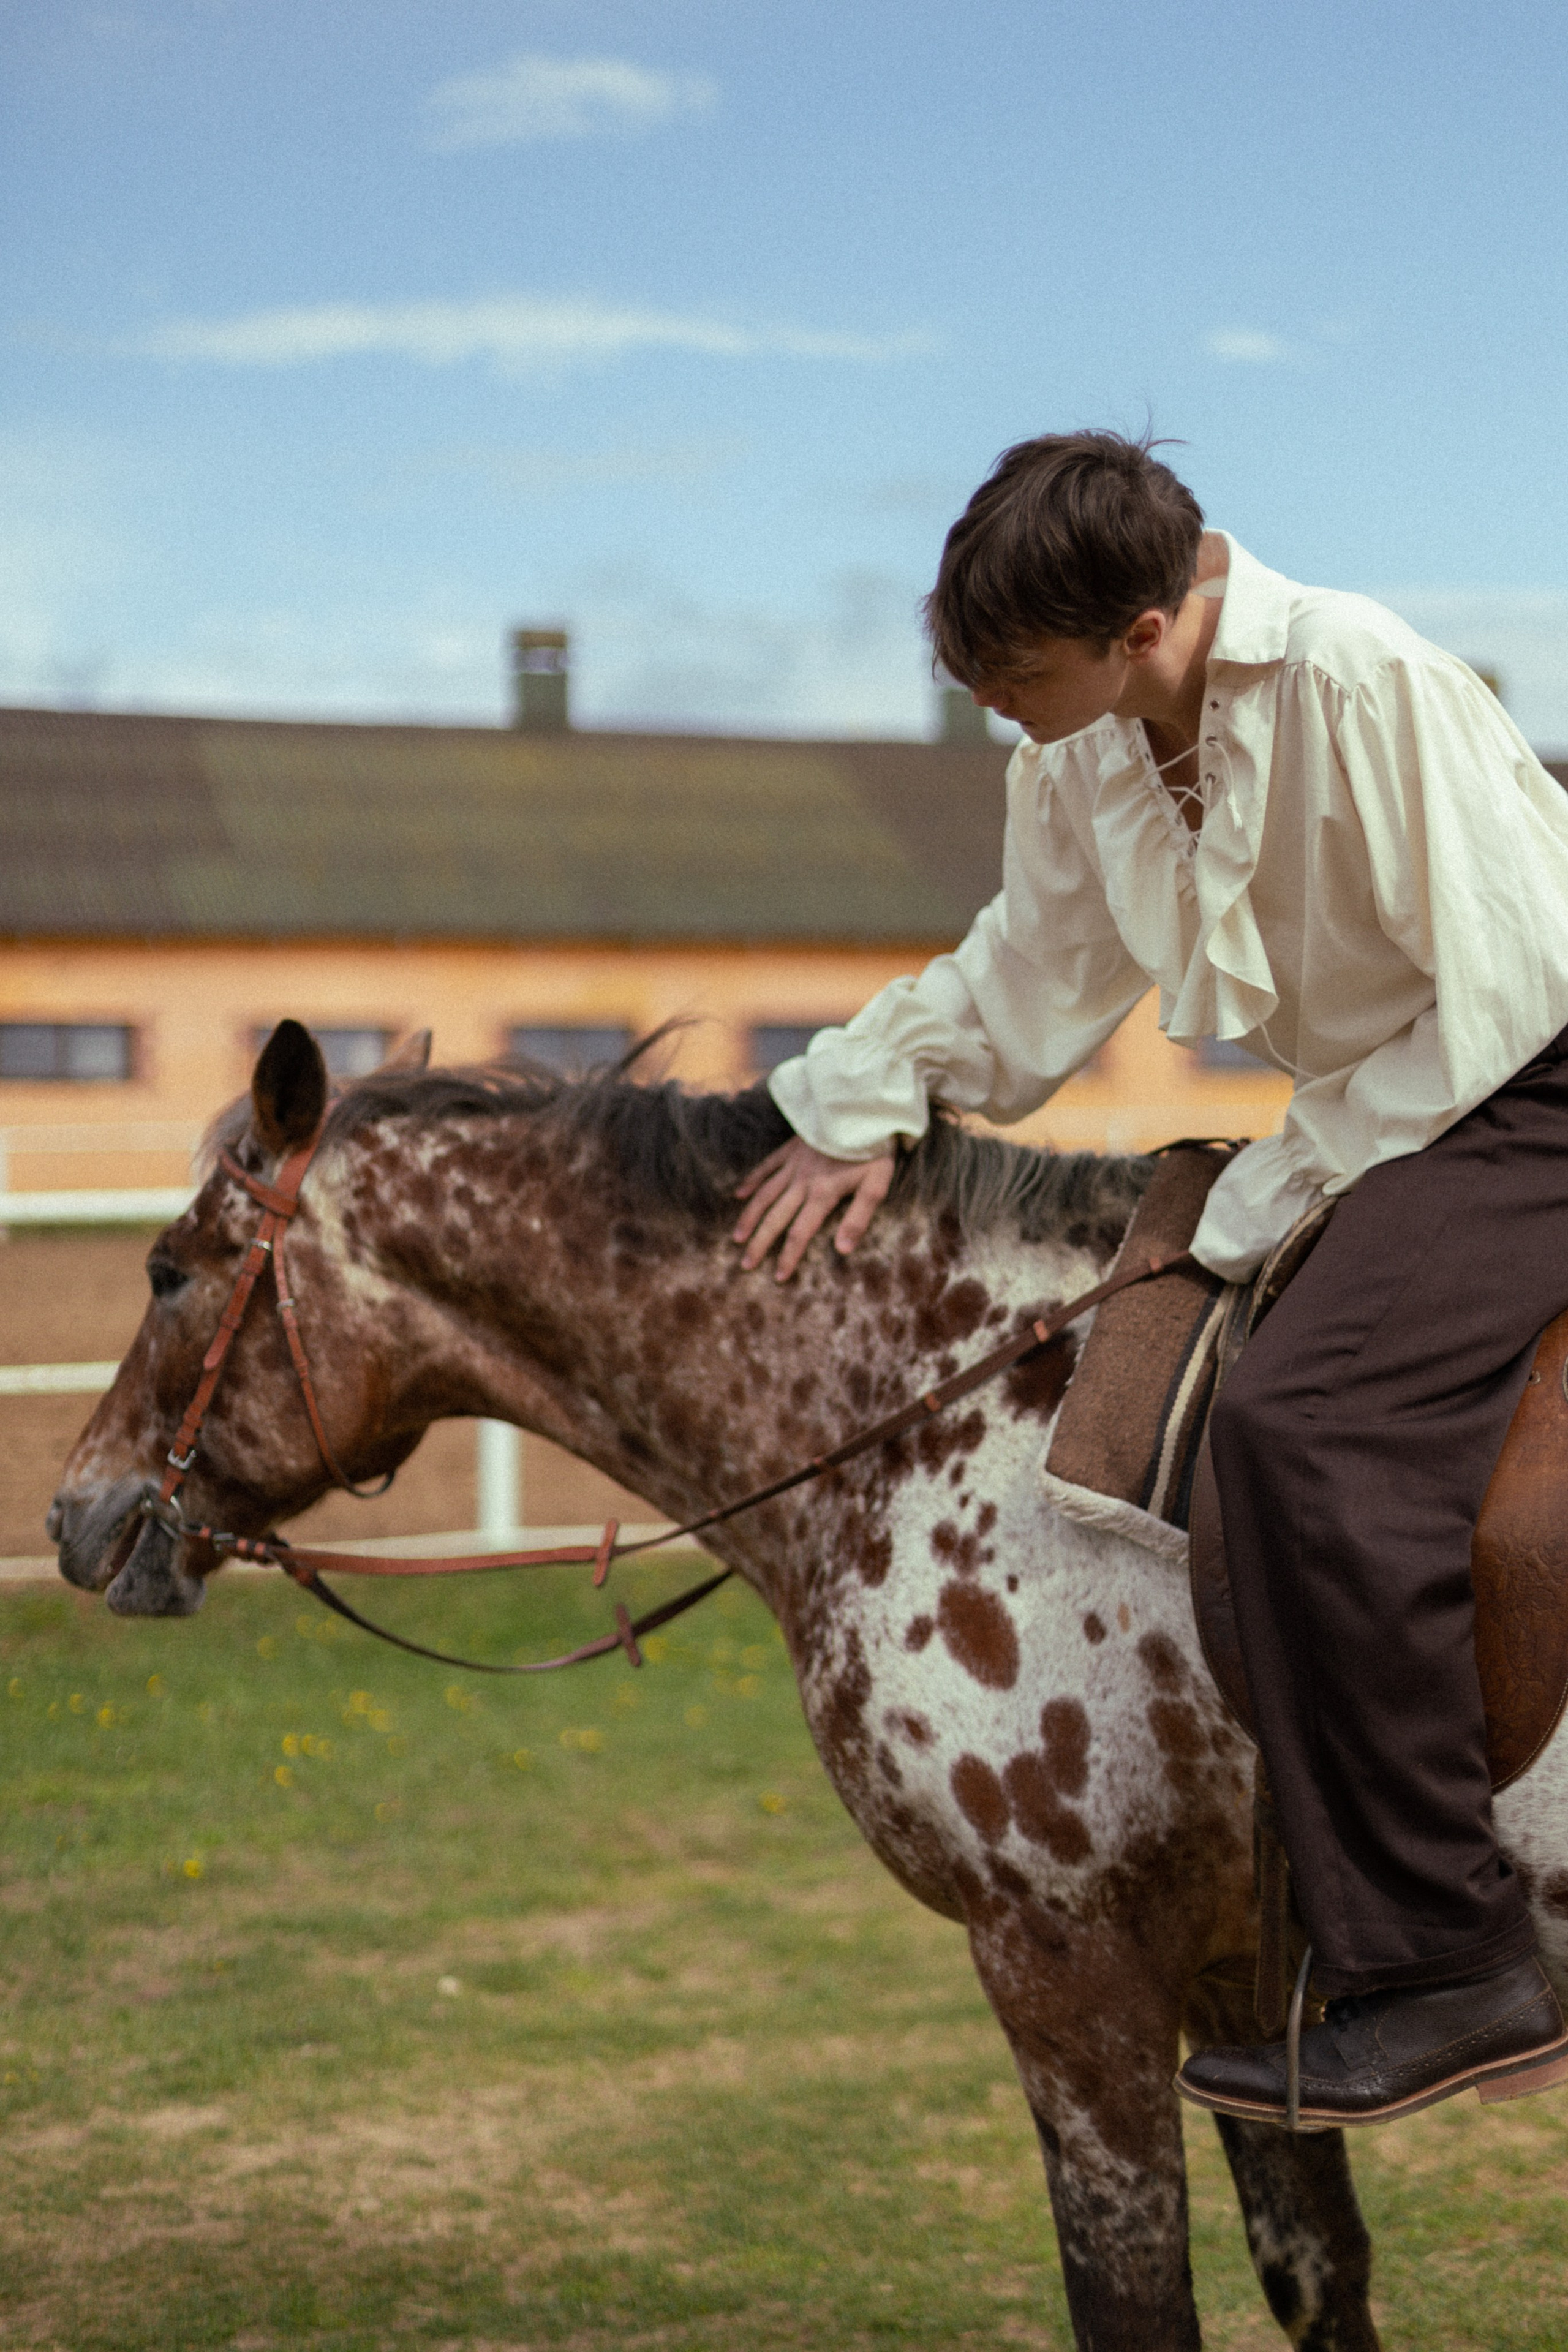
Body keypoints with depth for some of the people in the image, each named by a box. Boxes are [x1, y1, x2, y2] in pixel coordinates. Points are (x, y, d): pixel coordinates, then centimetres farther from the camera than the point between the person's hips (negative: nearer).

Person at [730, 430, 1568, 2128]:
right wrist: (866, 1110, 9)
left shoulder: (1355, 677, -22)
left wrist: (1289, 1183, -17)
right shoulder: (1082, 756, 3)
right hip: (1373, 1117, 10)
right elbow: (1028, 982, 19)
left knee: (1301, 1425, -31)